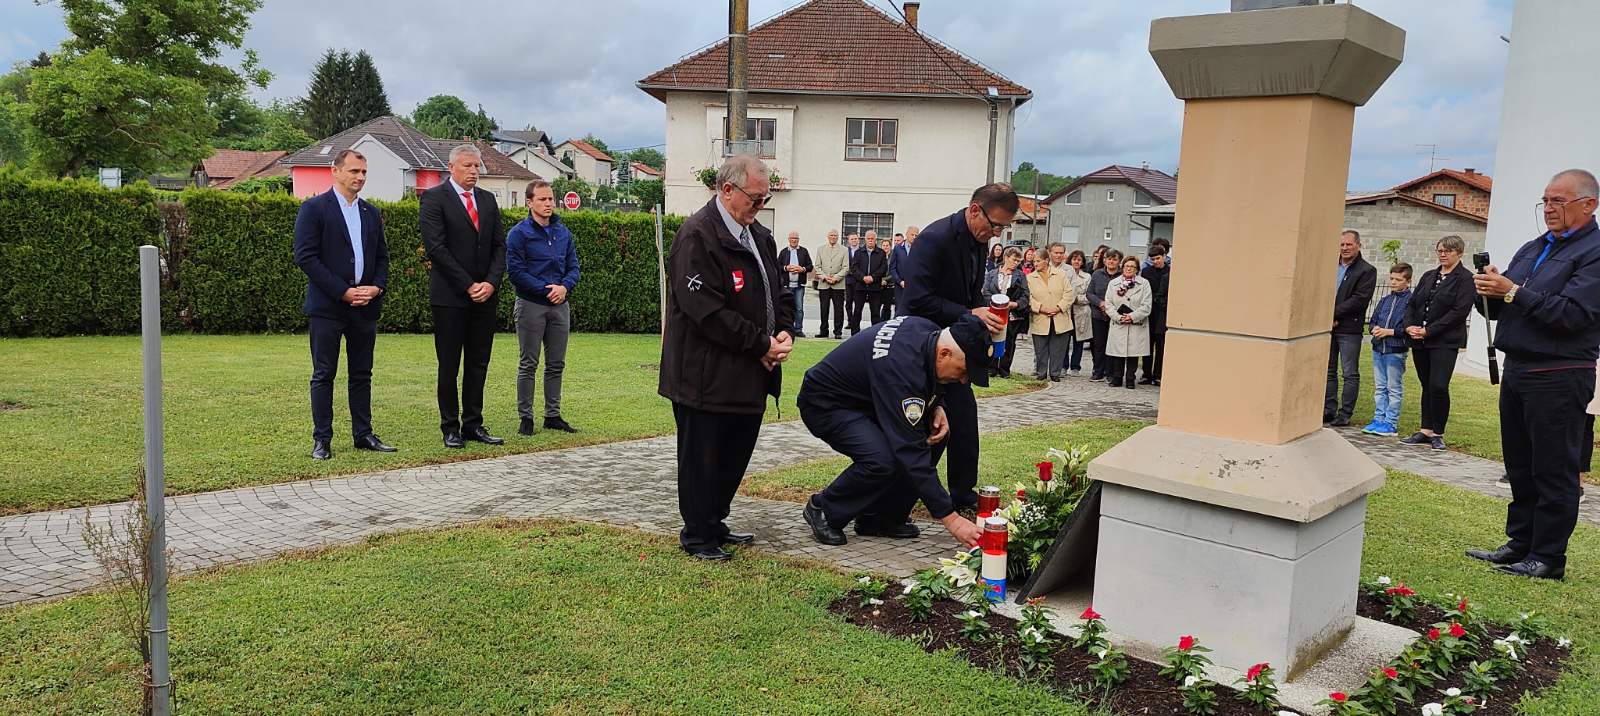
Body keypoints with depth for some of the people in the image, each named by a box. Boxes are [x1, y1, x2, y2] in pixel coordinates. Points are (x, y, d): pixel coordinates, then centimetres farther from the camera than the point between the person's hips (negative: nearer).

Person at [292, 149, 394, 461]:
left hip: (365, 306, 5)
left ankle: (363, 435, 17)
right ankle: (321, 440, 7)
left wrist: (377, 286, -3)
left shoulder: (371, 213, 14)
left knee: (362, 375, 10)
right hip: (327, 306, -5)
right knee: (323, 375, 0)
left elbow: (382, 256, 17)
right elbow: (305, 257, -11)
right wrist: (343, 291, -15)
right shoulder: (314, 208, -4)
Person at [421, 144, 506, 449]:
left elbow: (499, 246, 10)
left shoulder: (488, 199, 14)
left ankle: (473, 424, 14)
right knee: (449, 365, 2)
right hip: (450, 297, -5)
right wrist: (468, 285, -13)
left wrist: (491, 283, -6)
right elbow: (435, 247, -12)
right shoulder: (434, 198, -3)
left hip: (485, 295, 5)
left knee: (478, 364, 7)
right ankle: (450, 427, 10)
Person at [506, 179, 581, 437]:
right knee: (528, 364, 1)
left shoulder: (563, 232, 10)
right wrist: (545, 289, -16)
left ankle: (553, 415, 20)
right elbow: (515, 271, -12)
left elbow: (574, 267, 10)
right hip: (531, 305, -5)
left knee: (556, 364, 10)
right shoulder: (519, 233, -6)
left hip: (560, 305, 5)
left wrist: (564, 287, -10)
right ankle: (525, 417, 8)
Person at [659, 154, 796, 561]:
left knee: (736, 455, 17)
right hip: (707, 378, -9)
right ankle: (697, 537, 19)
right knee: (702, 459, 4)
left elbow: (779, 291, 20)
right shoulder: (697, 237, -16)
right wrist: (761, 345, -17)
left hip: (750, 376, 9)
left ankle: (715, 525, 33)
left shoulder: (759, 236, 13)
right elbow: (706, 310, -22)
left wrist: (784, 332, 0)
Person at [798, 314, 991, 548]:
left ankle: (879, 519, 4)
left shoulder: (931, 333, -10)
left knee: (935, 434, -6)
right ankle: (823, 509, -4)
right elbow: (911, 452, -38)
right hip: (825, 404, -9)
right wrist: (950, 518, -38)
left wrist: (936, 407, -7)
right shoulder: (901, 367, -36)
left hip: (867, 398, 9)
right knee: (883, 461, -32)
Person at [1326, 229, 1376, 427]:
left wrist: (1333, 313, -14)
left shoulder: (1367, 271, -2)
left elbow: (1359, 300, -12)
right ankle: (1329, 411, 16)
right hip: (1328, 327, 5)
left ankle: (1345, 414, 2)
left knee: (1350, 374, -1)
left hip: (1349, 329, -5)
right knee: (1329, 371, 10)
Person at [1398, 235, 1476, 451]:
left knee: (1438, 386, -13)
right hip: (1420, 342, 6)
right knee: (1427, 386, 11)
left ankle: (1438, 433, -1)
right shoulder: (1428, 276, 17)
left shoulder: (1465, 278, -4)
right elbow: (1412, 303, 15)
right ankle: (1426, 431, 17)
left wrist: (1428, 331, -15)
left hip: (1445, 342, -6)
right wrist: (1409, 326, -4)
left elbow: (1459, 311, -13)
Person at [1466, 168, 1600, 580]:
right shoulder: (1532, 249, 17)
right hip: (1516, 370, 8)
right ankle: (1520, 543, 23)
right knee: (1520, 467, 14)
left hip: (1558, 379, -8)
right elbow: (1497, 310, 17)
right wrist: (1488, 291, -4)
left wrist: (1512, 292, -21)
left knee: (1554, 472, -1)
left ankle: (1547, 558, 5)